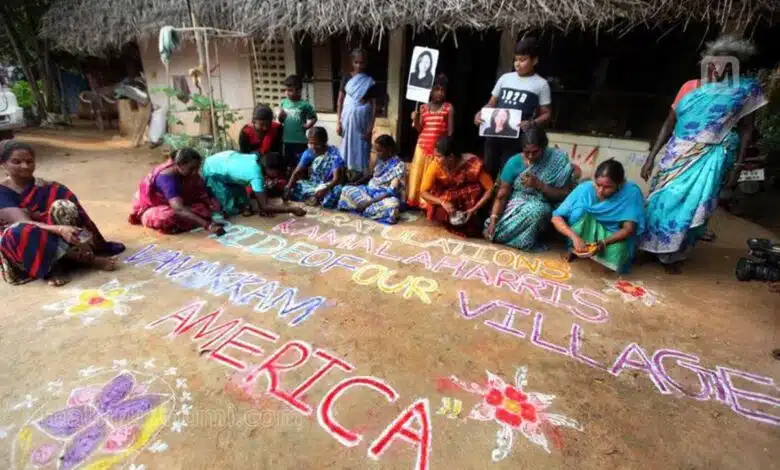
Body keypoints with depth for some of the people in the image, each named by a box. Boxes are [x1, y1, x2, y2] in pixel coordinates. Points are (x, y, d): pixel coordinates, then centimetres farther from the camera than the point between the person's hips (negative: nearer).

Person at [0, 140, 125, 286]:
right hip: (20, 243, -2)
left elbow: (75, 214, -16)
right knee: (20, 233, -37)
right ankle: (89, 260, -31)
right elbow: (24, 222, -27)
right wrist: (60, 229, -46)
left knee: (62, 207, -22)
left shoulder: (46, 188, -2)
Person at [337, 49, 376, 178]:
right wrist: (339, 122, -2)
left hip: (363, 120, -1)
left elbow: (374, 105, -2)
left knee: (361, 147, 4)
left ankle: (360, 175, 15)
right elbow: (340, 101, 4)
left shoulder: (370, 81, -1)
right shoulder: (346, 79, 3)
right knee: (347, 145, 7)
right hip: (348, 118, 1)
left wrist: (371, 127, -8)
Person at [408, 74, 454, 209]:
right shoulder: (424, 107, 9)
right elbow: (420, 129, 10)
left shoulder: (448, 107, 1)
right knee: (418, 172, 6)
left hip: (439, 147, -3)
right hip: (423, 145, 3)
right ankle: (415, 200, 16)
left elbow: (450, 130, 0)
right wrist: (415, 120, -9)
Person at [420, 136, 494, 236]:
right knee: (440, 213, -26)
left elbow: (490, 188, -24)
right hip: (447, 200, 0)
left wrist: (474, 209, -34)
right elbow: (423, 192, -19)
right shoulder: (436, 165, -22)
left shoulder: (473, 164, -27)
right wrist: (443, 202, -35)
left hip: (468, 200, 0)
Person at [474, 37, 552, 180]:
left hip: (517, 138, -3)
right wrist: (480, 113, -5)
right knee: (488, 171, 8)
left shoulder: (541, 84, 2)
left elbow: (546, 114, 3)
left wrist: (532, 123, -17)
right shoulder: (505, 78, 11)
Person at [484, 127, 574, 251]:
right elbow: (502, 195, -10)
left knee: (537, 211, -37)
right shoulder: (514, 162, -10)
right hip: (515, 205, 1)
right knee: (495, 231, -24)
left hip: (539, 207, 0)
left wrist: (539, 184, -24)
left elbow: (564, 194, -11)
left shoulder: (558, 160, -12)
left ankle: (526, 242, -9)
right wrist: (493, 220, -22)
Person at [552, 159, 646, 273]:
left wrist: (604, 242, -39)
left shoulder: (632, 192, -24)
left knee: (618, 252, -33)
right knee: (581, 210, -29)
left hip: (613, 236, 0)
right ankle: (577, 248, -7)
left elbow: (629, 229, -24)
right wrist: (575, 236, -39)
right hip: (584, 232, 1)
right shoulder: (585, 188, -23)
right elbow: (556, 218, -24)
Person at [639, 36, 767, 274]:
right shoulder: (690, 87, 4)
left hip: (709, 160, -2)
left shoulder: (746, 89, 0)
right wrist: (651, 157, 0)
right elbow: (669, 123, 5)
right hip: (676, 155, 2)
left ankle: (673, 255, 16)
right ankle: (654, 247, 25)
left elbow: (746, 129, 4)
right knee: (661, 201, 6)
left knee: (690, 208, -1)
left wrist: (737, 166, -1)